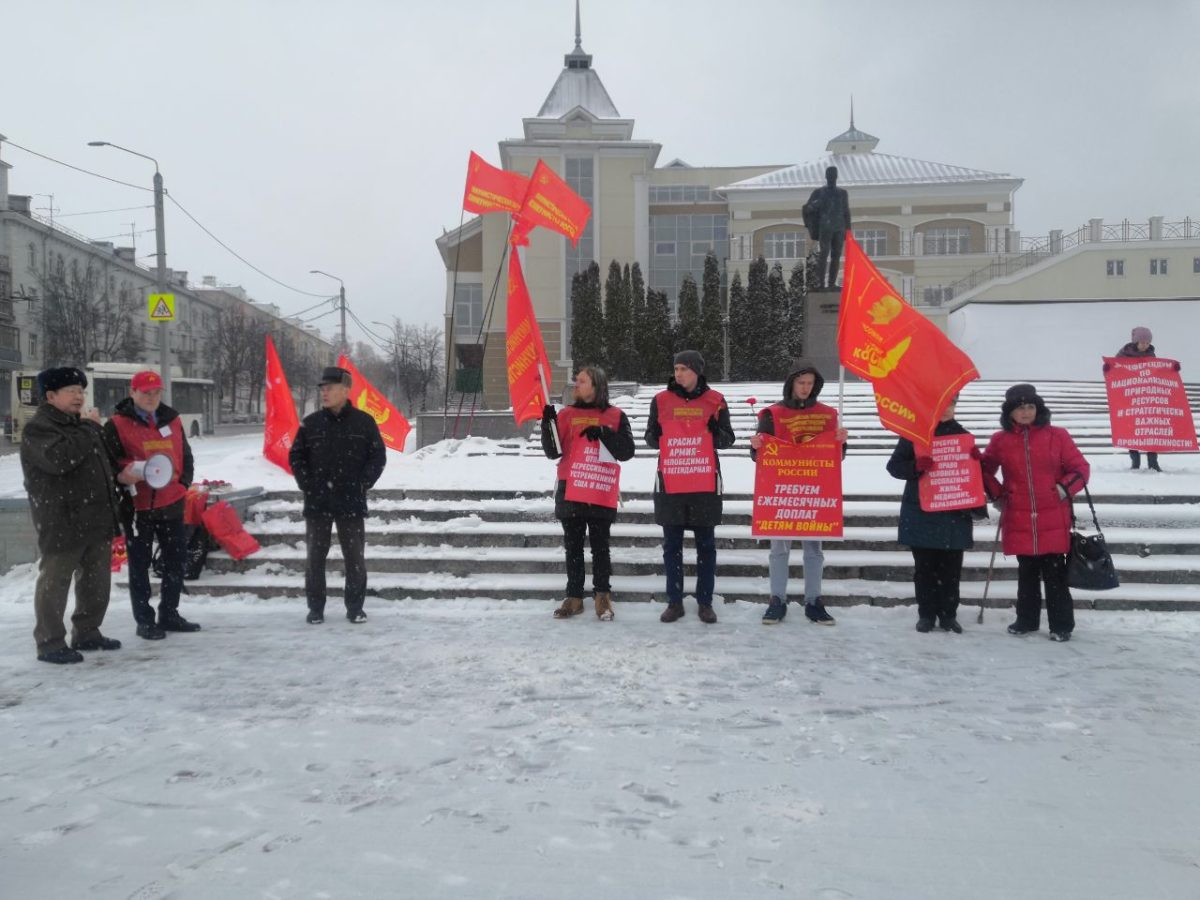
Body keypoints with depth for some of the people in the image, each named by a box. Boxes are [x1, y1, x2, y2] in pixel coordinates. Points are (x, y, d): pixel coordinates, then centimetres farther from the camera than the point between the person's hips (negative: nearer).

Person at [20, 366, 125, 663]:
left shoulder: (80, 425, 18)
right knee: (54, 583, -1)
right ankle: (50, 643, 6)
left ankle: (87, 633, 26)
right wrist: (88, 429, -18)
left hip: (97, 519, 9)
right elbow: (59, 458, -29)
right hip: (62, 522, -8)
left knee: (96, 581, 14)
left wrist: (112, 503, 23)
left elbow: (101, 463, 28)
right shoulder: (38, 428, -10)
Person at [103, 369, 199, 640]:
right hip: (137, 506, -5)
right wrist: (126, 473, -24)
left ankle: (169, 614, 25)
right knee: (140, 565, 3)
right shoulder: (117, 424, -4)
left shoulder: (172, 420, 11)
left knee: (176, 560, 11)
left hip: (171, 503, 5)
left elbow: (185, 456, 16)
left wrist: (183, 484, 4)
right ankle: (144, 621, 12)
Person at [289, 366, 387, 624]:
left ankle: (355, 608, 15)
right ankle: (315, 608, 17)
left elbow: (378, 456, 3)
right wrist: (306, 484, 0)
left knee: (355, 557, 3)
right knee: (316, 556, 7)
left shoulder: (364, 422, -1)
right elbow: (296, 456, 10)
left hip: (351, 502, -2)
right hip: (317, 501, 2)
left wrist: (363, 484, -5)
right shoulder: (310, 423, 4)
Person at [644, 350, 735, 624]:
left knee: (706, 544, 6)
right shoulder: (661, 400, 3)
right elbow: (651, 439, 10)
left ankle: (705, 602, 15)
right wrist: (656, 435, -12)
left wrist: (716, 431, -15)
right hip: (670, 483, 1)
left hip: (705, 483, -1)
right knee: (672, 545, 6)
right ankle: (675, 602, 14)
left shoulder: (715, 401, 2)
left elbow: (727, 440, 6)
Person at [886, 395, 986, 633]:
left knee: (951, 568, 4)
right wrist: (916, 466, -19)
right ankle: (926, 615, 11)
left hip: (955, 513, 2)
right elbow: (894, 466, 0)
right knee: (925, 568, 3)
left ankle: (948, 615, 14)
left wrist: (977, 460, -10)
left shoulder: (963, 436, 11)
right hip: (921, 513, -2)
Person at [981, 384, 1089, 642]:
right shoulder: (1000, 440, 3)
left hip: (1053, 520, -2)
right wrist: (997, 494, 7)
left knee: (1054, 573, 3)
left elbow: (1080, 468, 3)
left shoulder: (1056, 436, -2)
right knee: (1026, 573, 13)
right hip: (1019, 521, 2)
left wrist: (1064, 489, -9)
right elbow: (985, 469, 17)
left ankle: (1061, 625, 12)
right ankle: (1026, 620, 24)